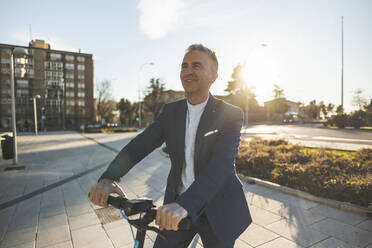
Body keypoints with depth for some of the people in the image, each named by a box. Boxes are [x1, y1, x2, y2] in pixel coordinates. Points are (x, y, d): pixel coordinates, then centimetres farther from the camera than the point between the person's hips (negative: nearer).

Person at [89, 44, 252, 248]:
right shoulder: (171, 111, -1)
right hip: (175, 208, 3)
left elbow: (222, 163, -28)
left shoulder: (231, 115, -14)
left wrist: (184, 205, -40)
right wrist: (108, 178, -25)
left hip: (217, 210, -2)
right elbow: (141, 143, -9)